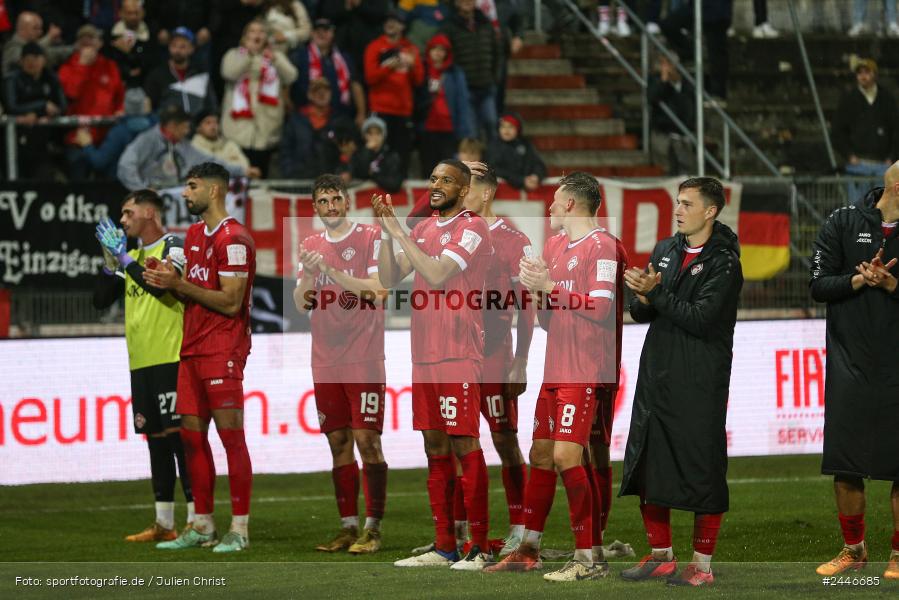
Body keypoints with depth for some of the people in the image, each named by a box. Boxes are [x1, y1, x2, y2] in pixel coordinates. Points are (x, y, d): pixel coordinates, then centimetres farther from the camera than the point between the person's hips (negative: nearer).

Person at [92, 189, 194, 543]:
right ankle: (164, 524, 14)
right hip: (141, 364, 8)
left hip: (170, 360, -8)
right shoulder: (133, 254, 18)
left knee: (179, 435, -10)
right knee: (155, 439, 10)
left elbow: (160, 285, -23)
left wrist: (123, 257, -15)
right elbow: (101, 300, 17)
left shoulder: (174, 248, -6)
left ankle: (197, 522, -10)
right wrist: (111, 264, 3)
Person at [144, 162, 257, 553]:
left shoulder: (233, 239, -13)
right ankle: (202, 525, 15)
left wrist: (179, 284, -17)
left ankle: (240, 528, -5)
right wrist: (166, 283, 3)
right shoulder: (194, 235, 17)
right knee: (192, 434, 8)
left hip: (223, 351, -9)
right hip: (192, 349, 9)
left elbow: (230, 302, -18)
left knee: (231, 435, -7)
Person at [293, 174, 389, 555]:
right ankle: (348, 527, 11)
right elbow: (301, 304, 6)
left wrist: (330, 271, -21)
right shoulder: (310, 247, 13)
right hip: (326, 363, 5)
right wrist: (308, 275, -13)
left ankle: (372, 529, -6)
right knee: (339, 444, 7)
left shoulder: (371, 238, -2)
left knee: (367, 440, -8)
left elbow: (374, 290, -14)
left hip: (364, 360, -5)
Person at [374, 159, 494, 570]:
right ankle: (444, 547, 14)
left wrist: (399, 233, -14)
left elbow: (437, 274, -20)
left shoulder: (472, 228, -8)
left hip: (458, 355, -8)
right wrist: (386, 232, 1)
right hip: (424, 353, 8)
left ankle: (480, 547, -7)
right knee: (435, 447, 9)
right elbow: (388, 278, 12)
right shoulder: (423, 229, 16)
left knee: (464, 445, -9)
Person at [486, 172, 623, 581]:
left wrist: (550, 286, -16)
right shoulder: (554, 245, 18)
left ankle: (589, 556, -10)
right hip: (555, 369, 9)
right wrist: (535, 289, 4)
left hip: (584, 372, -9)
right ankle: (529, 549, 20)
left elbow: (601, 308, -20)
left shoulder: (602, 246, -10)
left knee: (566, 455, -14)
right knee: (541, 454, 12)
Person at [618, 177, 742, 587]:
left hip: (700, 384, -7)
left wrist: (656, 293, -14)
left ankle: (701, 564, 4)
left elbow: (701, 318, -18)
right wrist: (644, 298, -9)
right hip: (656, 379, 7)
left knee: (702, 473, -3)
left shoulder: (723, 262, -8)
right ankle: (661, 556, 20)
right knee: (646, 468, 9)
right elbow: (640, 314, 14)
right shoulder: (664, 251, 13)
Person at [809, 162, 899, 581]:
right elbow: (819, 286, 0)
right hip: (850, 363, 1)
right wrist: (859, 280, -15)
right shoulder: (844, 224, 2)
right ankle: (853, 549, 19)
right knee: (845, 465, 5)